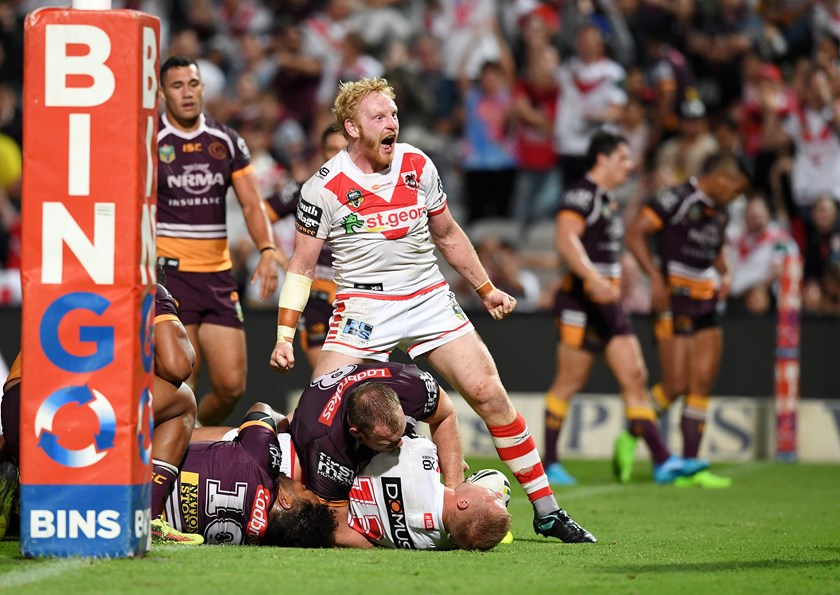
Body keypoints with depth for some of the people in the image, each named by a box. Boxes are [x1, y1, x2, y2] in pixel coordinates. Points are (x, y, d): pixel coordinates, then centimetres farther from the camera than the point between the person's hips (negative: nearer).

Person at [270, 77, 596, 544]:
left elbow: (447, 235, 17)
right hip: (363, 308, -2)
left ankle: (547, 510, 3)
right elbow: (302, 265, -1)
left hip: (430, 299, 3)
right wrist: (285, 336, -8)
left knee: (490, 394, -5)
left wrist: (487, 289, 17)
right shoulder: (325, 187, -8)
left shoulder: (418, 166, 2)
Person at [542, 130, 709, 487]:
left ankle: (662, 462, -2)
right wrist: (594, 279, -37)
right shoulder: (581, 195, -11)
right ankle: (549, 464, 4)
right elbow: (566, 239, -25)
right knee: (569, 383, -4)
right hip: (581, 300, -9)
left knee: (635, 377, 2)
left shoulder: (607, 200, 19)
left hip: (607, 304, 9)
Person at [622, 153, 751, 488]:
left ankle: (689, 465, 5)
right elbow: (635, 233, -16)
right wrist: (656, 277, -22)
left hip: (707, 306, 8)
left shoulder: (719, 212, 15)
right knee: (676, 385, -10)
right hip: (675, 301, -8)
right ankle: (629, 440, 10)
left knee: (702, 385, 3)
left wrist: (724, 274, 12)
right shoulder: (676, 199, -11)